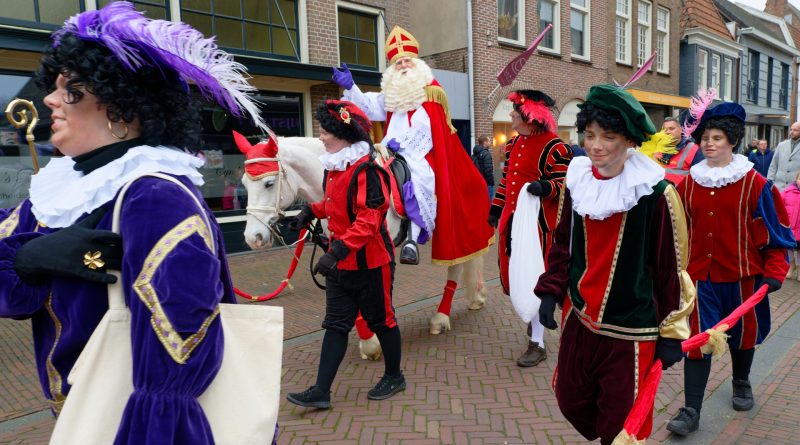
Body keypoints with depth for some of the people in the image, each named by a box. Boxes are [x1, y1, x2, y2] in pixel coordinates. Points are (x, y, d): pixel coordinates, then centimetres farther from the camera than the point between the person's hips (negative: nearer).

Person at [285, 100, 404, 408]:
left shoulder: (366, 171, -21)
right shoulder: (334, 168, 7)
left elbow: (368, 221, -28)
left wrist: (338, 249, -36)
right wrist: (312, 211, 9)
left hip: (370, 263, -8)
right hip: (340, 263, 8)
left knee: (381, 320, 10)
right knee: (335, 324, 9)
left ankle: (394, 377, 31)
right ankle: (321, 391, 15)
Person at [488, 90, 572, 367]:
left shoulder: (553, 146, -12)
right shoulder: (513, 144, 13)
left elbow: (564, 185, -12)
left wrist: (545, 187, -31)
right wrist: (496, 210, 18)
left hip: (538, 222, -7)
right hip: (512, 220, 8)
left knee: (534, 277, -2)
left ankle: (537, 343, 10)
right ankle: (534, 319, 40)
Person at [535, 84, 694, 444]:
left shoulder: (656, 193, -15)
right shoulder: (577, 180, -1)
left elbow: (671, 267, -9)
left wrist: (671, 332, -5)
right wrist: (550, 292, 4)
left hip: (630, 332, -5)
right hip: (579, 320, 5)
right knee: (572, 402, 18)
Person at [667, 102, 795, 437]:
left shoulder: (754, 184, -6)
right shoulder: (688, 184, 2)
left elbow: (774, 230, -2)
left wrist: (774, 272, -8)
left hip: (741, 275, -1)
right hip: (700, 276, 1)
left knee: (742, 334, 18)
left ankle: (741, 383, 46)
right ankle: (691, 410, 2)